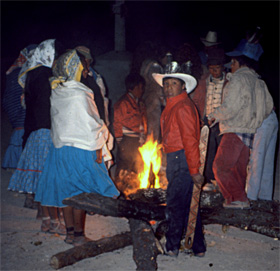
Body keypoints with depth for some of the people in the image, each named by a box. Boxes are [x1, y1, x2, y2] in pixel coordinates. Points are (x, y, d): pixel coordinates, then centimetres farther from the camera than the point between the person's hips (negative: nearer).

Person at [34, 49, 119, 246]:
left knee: (66, 189, 13)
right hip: (80, 148, -7)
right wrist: (98, 148, -7)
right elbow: (89, 123, -15)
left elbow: (57, 119, 10)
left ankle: (70, 232, 22)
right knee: (81, 192, 3)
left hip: (60, 147, 7)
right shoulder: (79, 95, -18)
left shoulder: (56, 91, 5)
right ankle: (79, 234, 10)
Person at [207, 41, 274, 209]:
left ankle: (239, 199, -8)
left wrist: (214, 117, -5)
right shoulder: (259, 82, 15)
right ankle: (238, 199, 19)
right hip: (249, 132, 9)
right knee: (239, 168, 14)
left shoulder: (238, 79, -12)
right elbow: (268, 107, 23)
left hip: (235, 131, -9)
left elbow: (230, 107, -20)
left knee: (221, 167, -5)